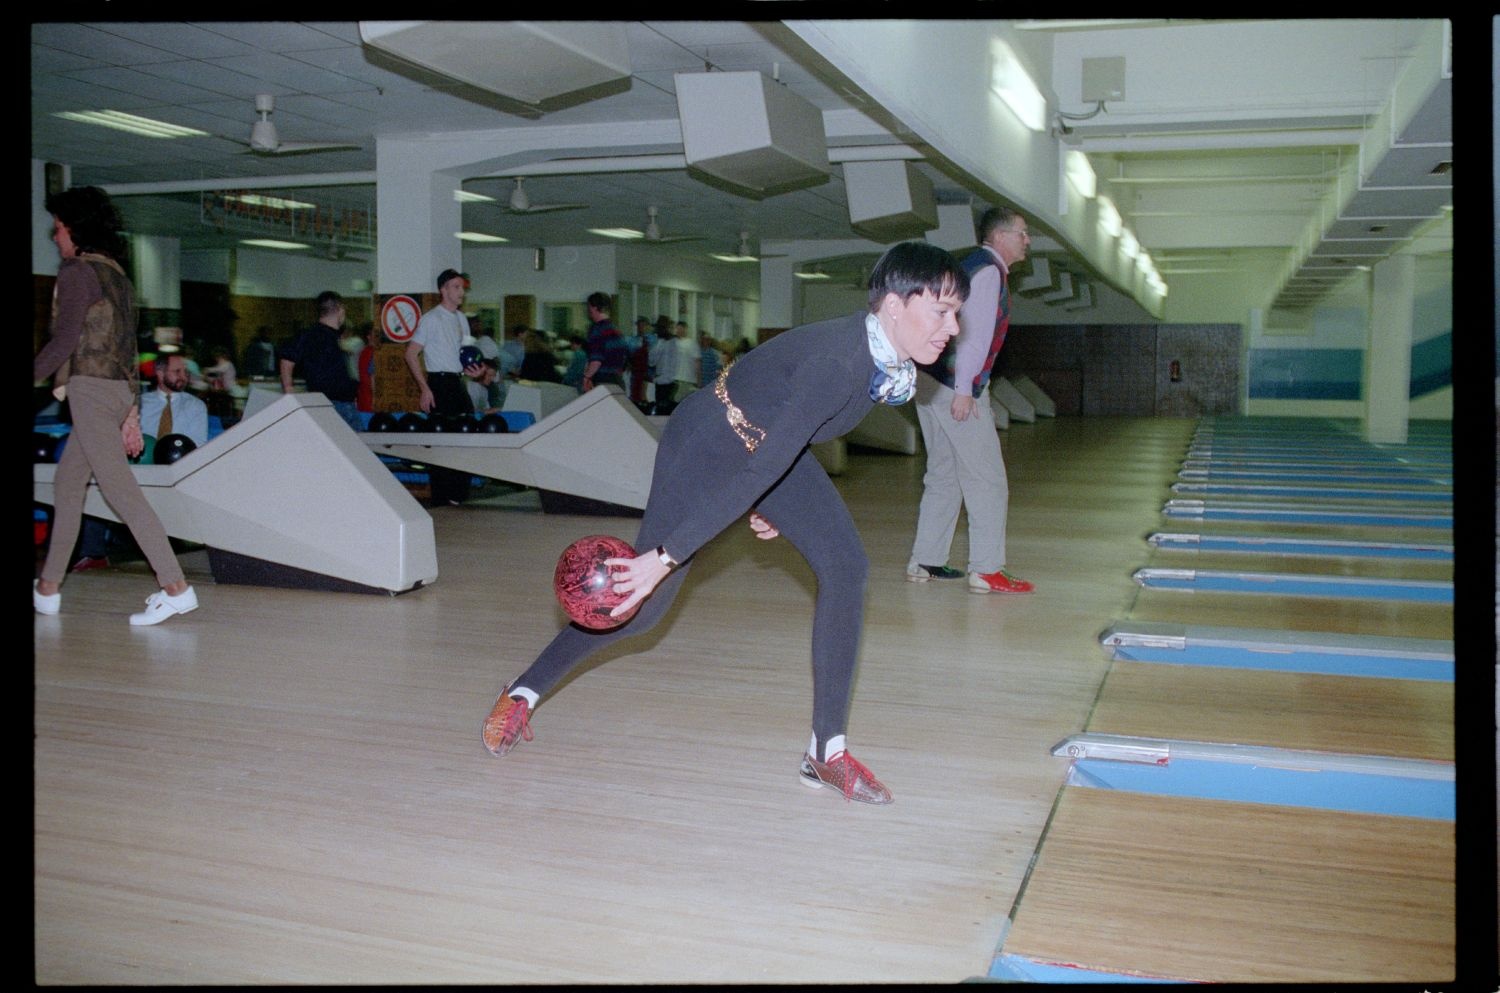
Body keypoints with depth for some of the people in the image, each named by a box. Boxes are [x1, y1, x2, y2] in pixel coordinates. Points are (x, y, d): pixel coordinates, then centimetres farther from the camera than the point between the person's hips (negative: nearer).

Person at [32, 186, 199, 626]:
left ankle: (175, 587, -15)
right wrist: (131, 413, 19)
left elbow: (65, 340, -15)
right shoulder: (117, 274, 18)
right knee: (66, 486, 16)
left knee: (121, 491, -11)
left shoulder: (78, 271, -7)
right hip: (118, 391, 9)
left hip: (90, 388, -9)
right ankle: (48, 588, 22)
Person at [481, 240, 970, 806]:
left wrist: (772, 503, 17)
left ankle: (827, 751, -4)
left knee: (846, 567, -10)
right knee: (642, 605, -2)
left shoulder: (894, 364, -9)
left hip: (775, 448, 8)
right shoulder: (837, 362, -36)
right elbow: (758, 472, -41)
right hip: (707, 446, -8)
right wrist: (665, 557, -41)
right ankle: (523, 694, 23)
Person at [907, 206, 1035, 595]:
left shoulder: (973, 265, 20)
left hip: (929, 380, 10)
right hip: (953, 385, -10)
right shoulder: (988, 270, -10)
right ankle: (986, 571, -4)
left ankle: (924, 562, 18)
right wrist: (964, 390, -23)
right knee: (987, 479, -5)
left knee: (943, 475, 14)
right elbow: (973, 330, -19)